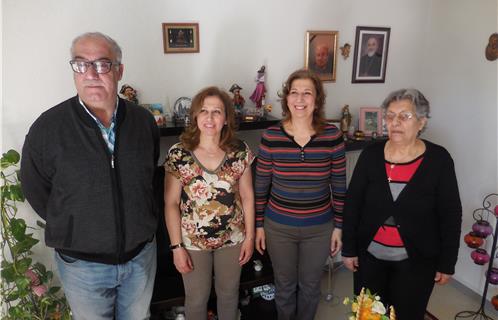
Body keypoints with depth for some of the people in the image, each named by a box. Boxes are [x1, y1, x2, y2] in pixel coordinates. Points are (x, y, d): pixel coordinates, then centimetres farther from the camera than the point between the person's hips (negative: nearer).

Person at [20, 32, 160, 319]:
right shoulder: (47, 128, -17)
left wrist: (139, 224, 6)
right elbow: (36, 192, -5)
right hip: (82, 263, -2)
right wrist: (76, 229, 1)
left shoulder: (144, 121, -7)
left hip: (141, 254, 3)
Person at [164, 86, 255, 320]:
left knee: (229, 293, 22)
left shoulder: (240, 151, -8)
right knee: (197, 299, 17)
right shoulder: (178, 154, -13)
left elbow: (247, 196, -1)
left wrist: (249, 236, 0)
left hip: (232, 238, 2)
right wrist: (176, 246, -9)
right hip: (193, 241, -1)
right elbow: (171, 204, -9)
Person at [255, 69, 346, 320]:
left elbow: (339, 186, -2)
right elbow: (261, 186, -3)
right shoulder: (271, 136, -11)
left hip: (319, 228, 1)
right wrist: (259, 224, 1)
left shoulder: (332, 136, -10)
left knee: (310, 285, 21)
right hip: (278, 227, 0)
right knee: (284, 285, 21)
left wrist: (338, 226, 1)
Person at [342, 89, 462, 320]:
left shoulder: (438, 159, -10)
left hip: (416, 259, -1)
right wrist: (349, 249, -1)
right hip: (370, 254, 2)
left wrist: (447, 263, -2)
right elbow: (352, 203, -3)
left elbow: (451, 215, -5)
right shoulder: (371, 154, -7)